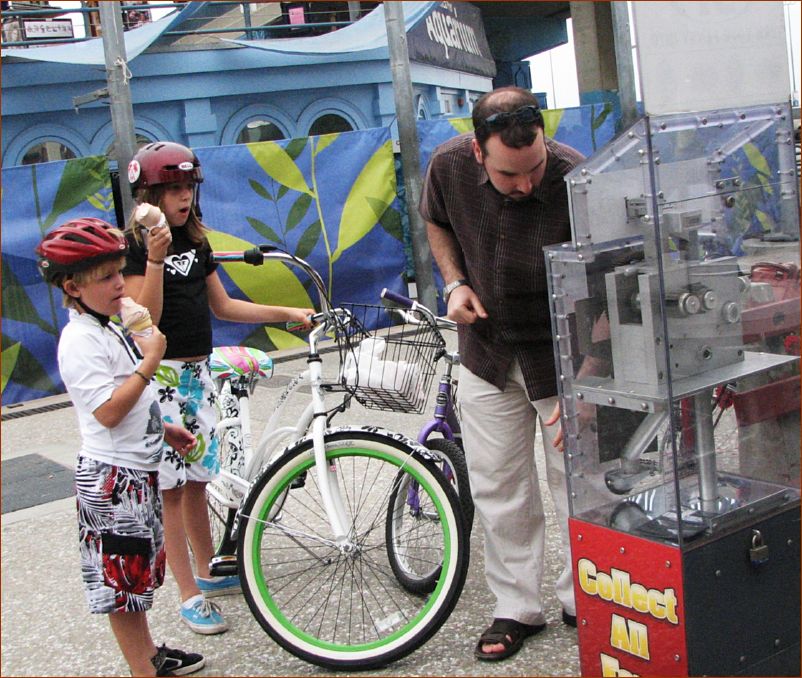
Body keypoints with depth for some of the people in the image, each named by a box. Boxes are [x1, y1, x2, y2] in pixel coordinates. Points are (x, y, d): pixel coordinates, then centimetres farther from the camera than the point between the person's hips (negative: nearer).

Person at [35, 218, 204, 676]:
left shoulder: (106, 330, 13)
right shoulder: (80, 340, -19)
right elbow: (107, 412, -26)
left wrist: (164, 428, 20)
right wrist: (150, 362, -23)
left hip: (138, 471, 10)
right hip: (113, 478, -10)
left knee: (138, 571, 21)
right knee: (122, 581, 2)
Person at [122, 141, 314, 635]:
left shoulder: (196, 241, 12)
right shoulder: (133, 245, -9)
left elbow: (223, 306, 15)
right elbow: (146, 316, -16)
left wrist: (288, 312, 12)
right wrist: (155, 259, -26)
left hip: (197, 372, 7)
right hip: (159, 376, -7)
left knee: (197, 478, 15)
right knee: (170, 487, -1)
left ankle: (208, 572, 30)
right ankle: (191, 596, 6)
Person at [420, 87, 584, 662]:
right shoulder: (449, 166, -15)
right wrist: (455, 284, -7)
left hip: (562, 353, -3)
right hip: (487, 352, 3)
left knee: (579, 481, 3)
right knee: (498, 487, 8)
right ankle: (518, 607, 23)